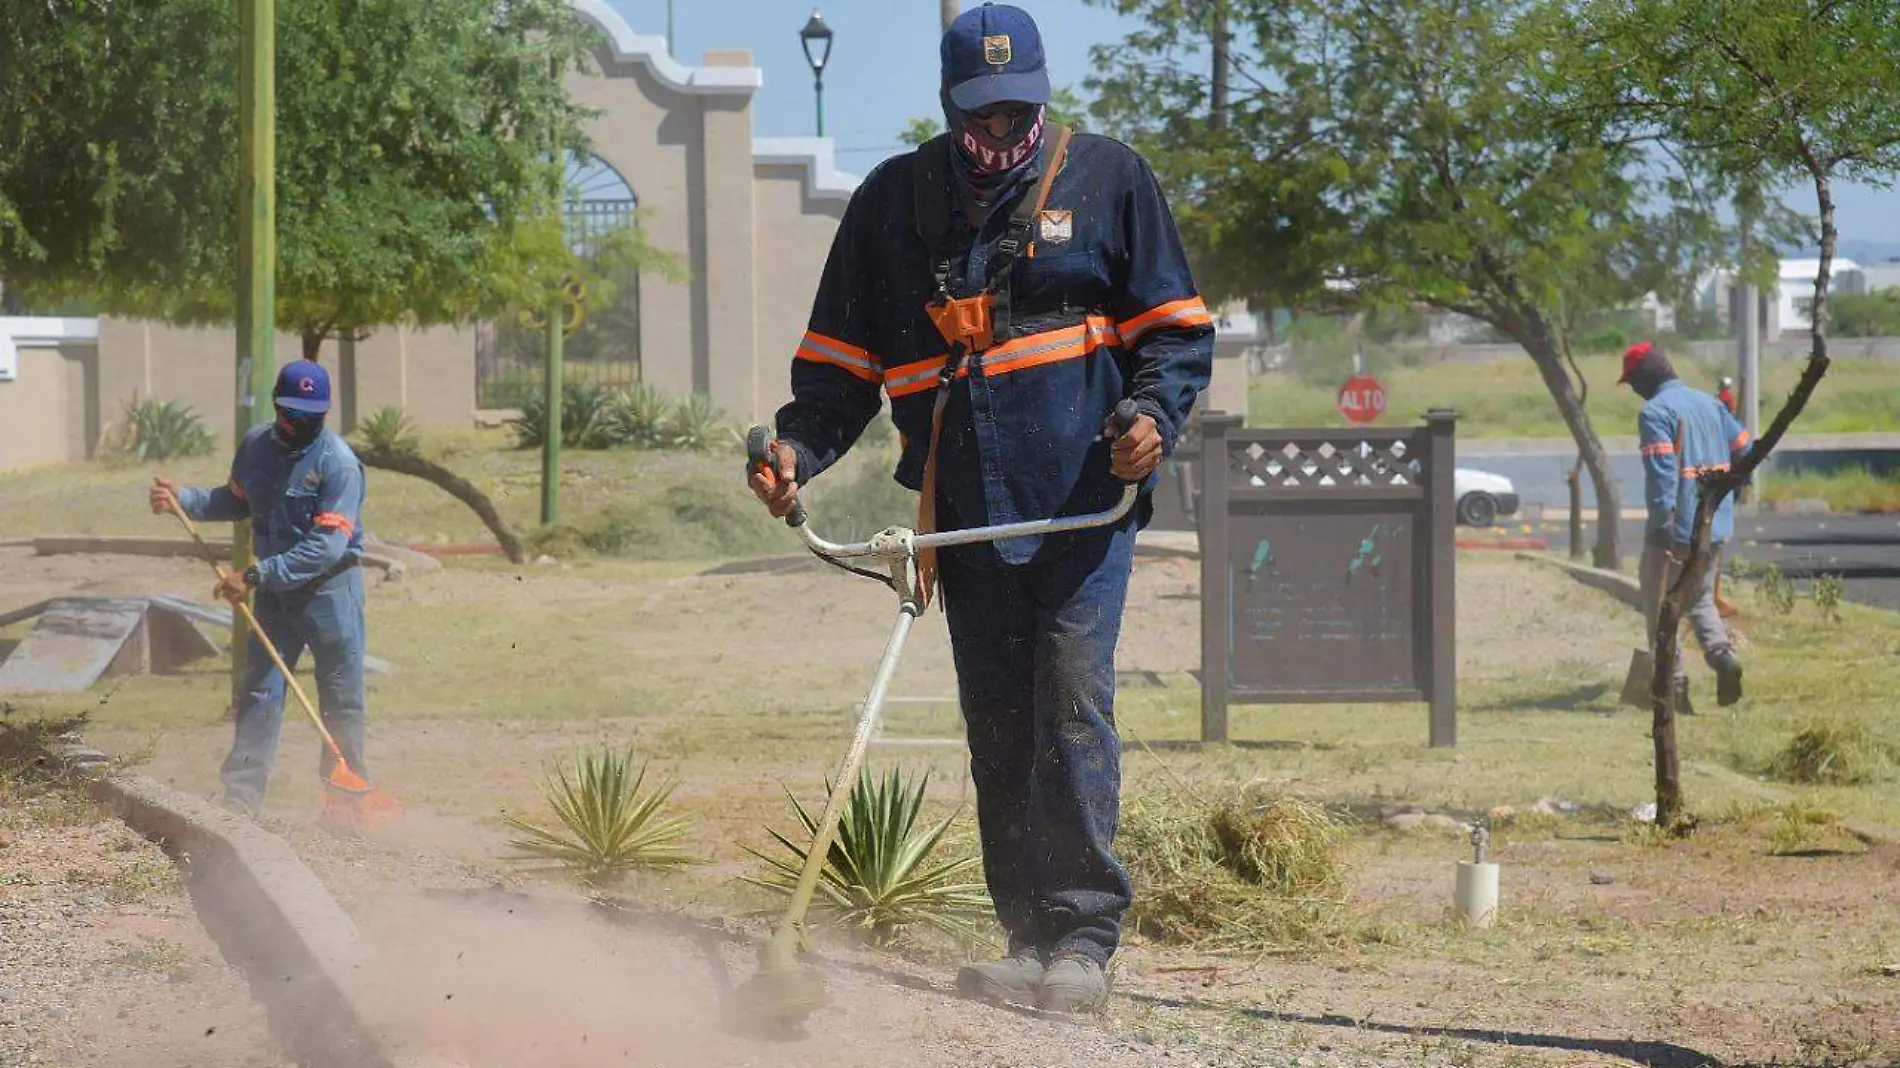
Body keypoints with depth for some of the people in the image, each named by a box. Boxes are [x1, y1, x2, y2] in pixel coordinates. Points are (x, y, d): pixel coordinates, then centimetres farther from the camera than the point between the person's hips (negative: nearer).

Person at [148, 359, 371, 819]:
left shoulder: (338, 462, -19)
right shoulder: (255, 446, 2)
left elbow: (327, 546, -26)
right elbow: (237, 502, 21)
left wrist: (256, 576, -28)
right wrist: (183, 499, 4)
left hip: (330, 588, -5)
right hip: (273, 591, 5)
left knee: (341, 699, 3)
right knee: (259, 692, 1)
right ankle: (240, 799, -1)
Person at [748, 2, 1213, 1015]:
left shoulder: (1106, 178, 6)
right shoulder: (893, 200, 13)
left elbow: (1176, 325, 8)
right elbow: (840, 358, 16)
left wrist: (1154, 412, -12)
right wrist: (799, 446, -2)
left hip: (1085, 497, -3)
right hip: (965, 505, 3)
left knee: (1073, 704, -12)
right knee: (996, 727, 3)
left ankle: (1084, 934, -10)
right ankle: (1028, 940, 7)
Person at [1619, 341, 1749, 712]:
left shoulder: (1655, 411, -12)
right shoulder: (1709, 403, 11)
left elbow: (1662, 471, -21)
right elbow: (1744, 448, 12)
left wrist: (1661, 522, -20)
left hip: (1675, 528, -7)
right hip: (1716, 527, 7)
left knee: (1661, 608, 4)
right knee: (1700, 599, 20)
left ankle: (1674, 684, -2)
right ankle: (1722, 652, -5)